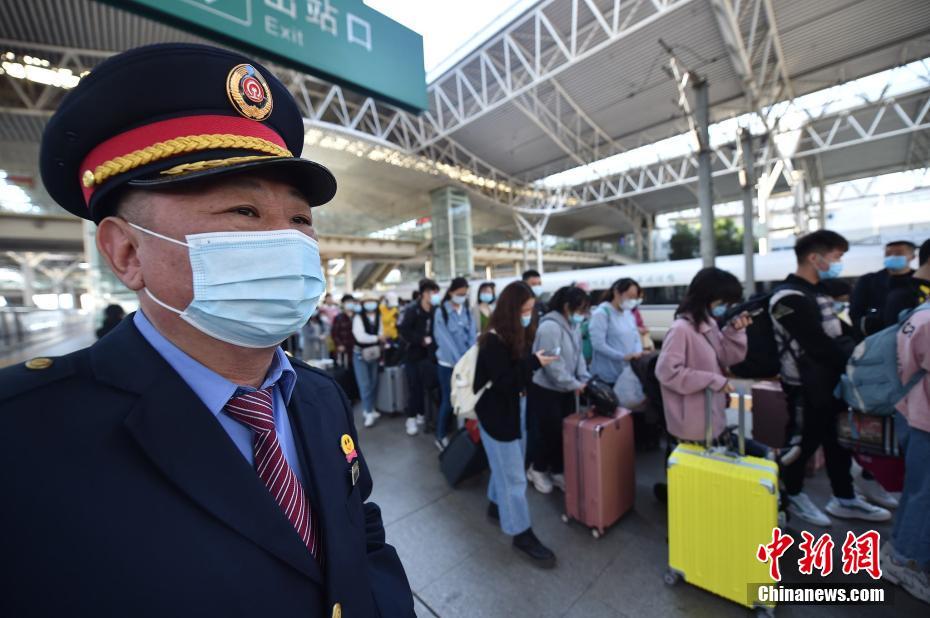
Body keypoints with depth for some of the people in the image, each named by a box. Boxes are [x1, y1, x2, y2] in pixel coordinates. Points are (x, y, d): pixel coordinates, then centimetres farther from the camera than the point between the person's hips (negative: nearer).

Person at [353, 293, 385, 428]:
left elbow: (381, 334, -1)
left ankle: (369, 409, 26)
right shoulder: (358, 318, -13)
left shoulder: (378, 317, 3)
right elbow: (360, 337, -23)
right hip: (360, 354, -5)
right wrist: (377, 338, -15)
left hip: (374, 354, 5)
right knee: (365, 385, -5)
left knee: (373, 383, 11)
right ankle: (369, 413, 3)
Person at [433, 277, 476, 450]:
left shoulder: (468, 312, 6)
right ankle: (441, 436, 19)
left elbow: (472, 336, 0)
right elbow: (445, 339, -14)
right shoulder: (441, 312, -7)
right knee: (448, 400, 1)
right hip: (448, 363, -4)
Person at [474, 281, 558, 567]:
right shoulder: (493, 341, -23)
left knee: (505, 466, 23)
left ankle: (496, 504, 45)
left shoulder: (516, 335, 5)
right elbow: (502, 381, -25)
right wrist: (534, 363, -25)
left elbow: (518, 373, 9)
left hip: (515, 409, 8)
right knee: (513, 475, 5)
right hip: (497, 414, -8)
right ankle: (522, 533, 21)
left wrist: (535, 362, -8)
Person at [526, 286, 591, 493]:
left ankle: (558, 471, 34)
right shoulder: (550, 327, -25)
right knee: (548, 432, 4)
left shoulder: (574, 326, 4)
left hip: (566, 389, 9)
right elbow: (553, 364, -27)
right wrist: (575, 384, -20)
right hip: (545, 389, -8)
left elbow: (578, 356, 9)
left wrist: (586, 380, -3)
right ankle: (537, 470, 29)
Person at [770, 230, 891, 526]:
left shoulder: (818, 292, 12)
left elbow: (837, 334, 14)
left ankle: (844, 499, 36)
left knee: (838, 440, 20)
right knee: (803, 442, 6)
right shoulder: (790, 298, -21)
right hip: (806, 386, -9)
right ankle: (794, 496, 25)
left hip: (831, 380, 9)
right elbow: (818, 346, -22)